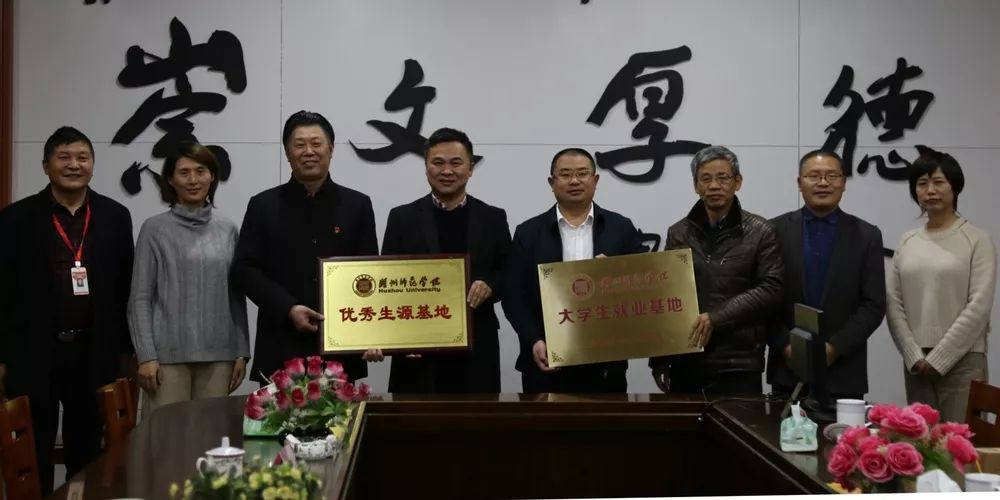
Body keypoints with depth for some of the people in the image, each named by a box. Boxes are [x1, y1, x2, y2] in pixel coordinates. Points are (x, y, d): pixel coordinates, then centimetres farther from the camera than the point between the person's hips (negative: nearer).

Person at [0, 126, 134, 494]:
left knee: (88, 456, 11)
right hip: (32, 356, -2)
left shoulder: (115, 216, 5)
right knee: (35, 457, 7)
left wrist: (125, 350, 5)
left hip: (95, 355, 2)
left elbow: (126, 290, 7)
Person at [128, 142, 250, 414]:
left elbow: (237, 296, 11)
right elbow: (140, 298, -1)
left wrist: (241, 352, 6)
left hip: (218, 354, 3)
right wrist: (146, 355, -8)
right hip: (168, 354, -3)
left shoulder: (228, 230, 9)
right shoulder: (155, 229, 0)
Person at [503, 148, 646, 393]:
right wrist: (534, 342, -11)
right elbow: (514, 297, 2)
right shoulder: (529, 233, 5)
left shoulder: (621, 228, 7)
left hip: (606, 364, 1)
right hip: (546, 365, 0)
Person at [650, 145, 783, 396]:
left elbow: (771, 290, -5)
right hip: (685, 361, 3)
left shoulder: (760, 232, 2)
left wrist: (716, 318, -14)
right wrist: (658, 359, 6)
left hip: (739, 364, -2)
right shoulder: (678, 233, 10)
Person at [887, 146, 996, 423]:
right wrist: (914, 356, -5)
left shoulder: (977, 239, -1)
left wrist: (939, 358, -10)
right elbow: (893, 304, 7)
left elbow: (979, 306, -8)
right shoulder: (907, 242, 10)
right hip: (916, 363, 4)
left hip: (962, 360, -4)